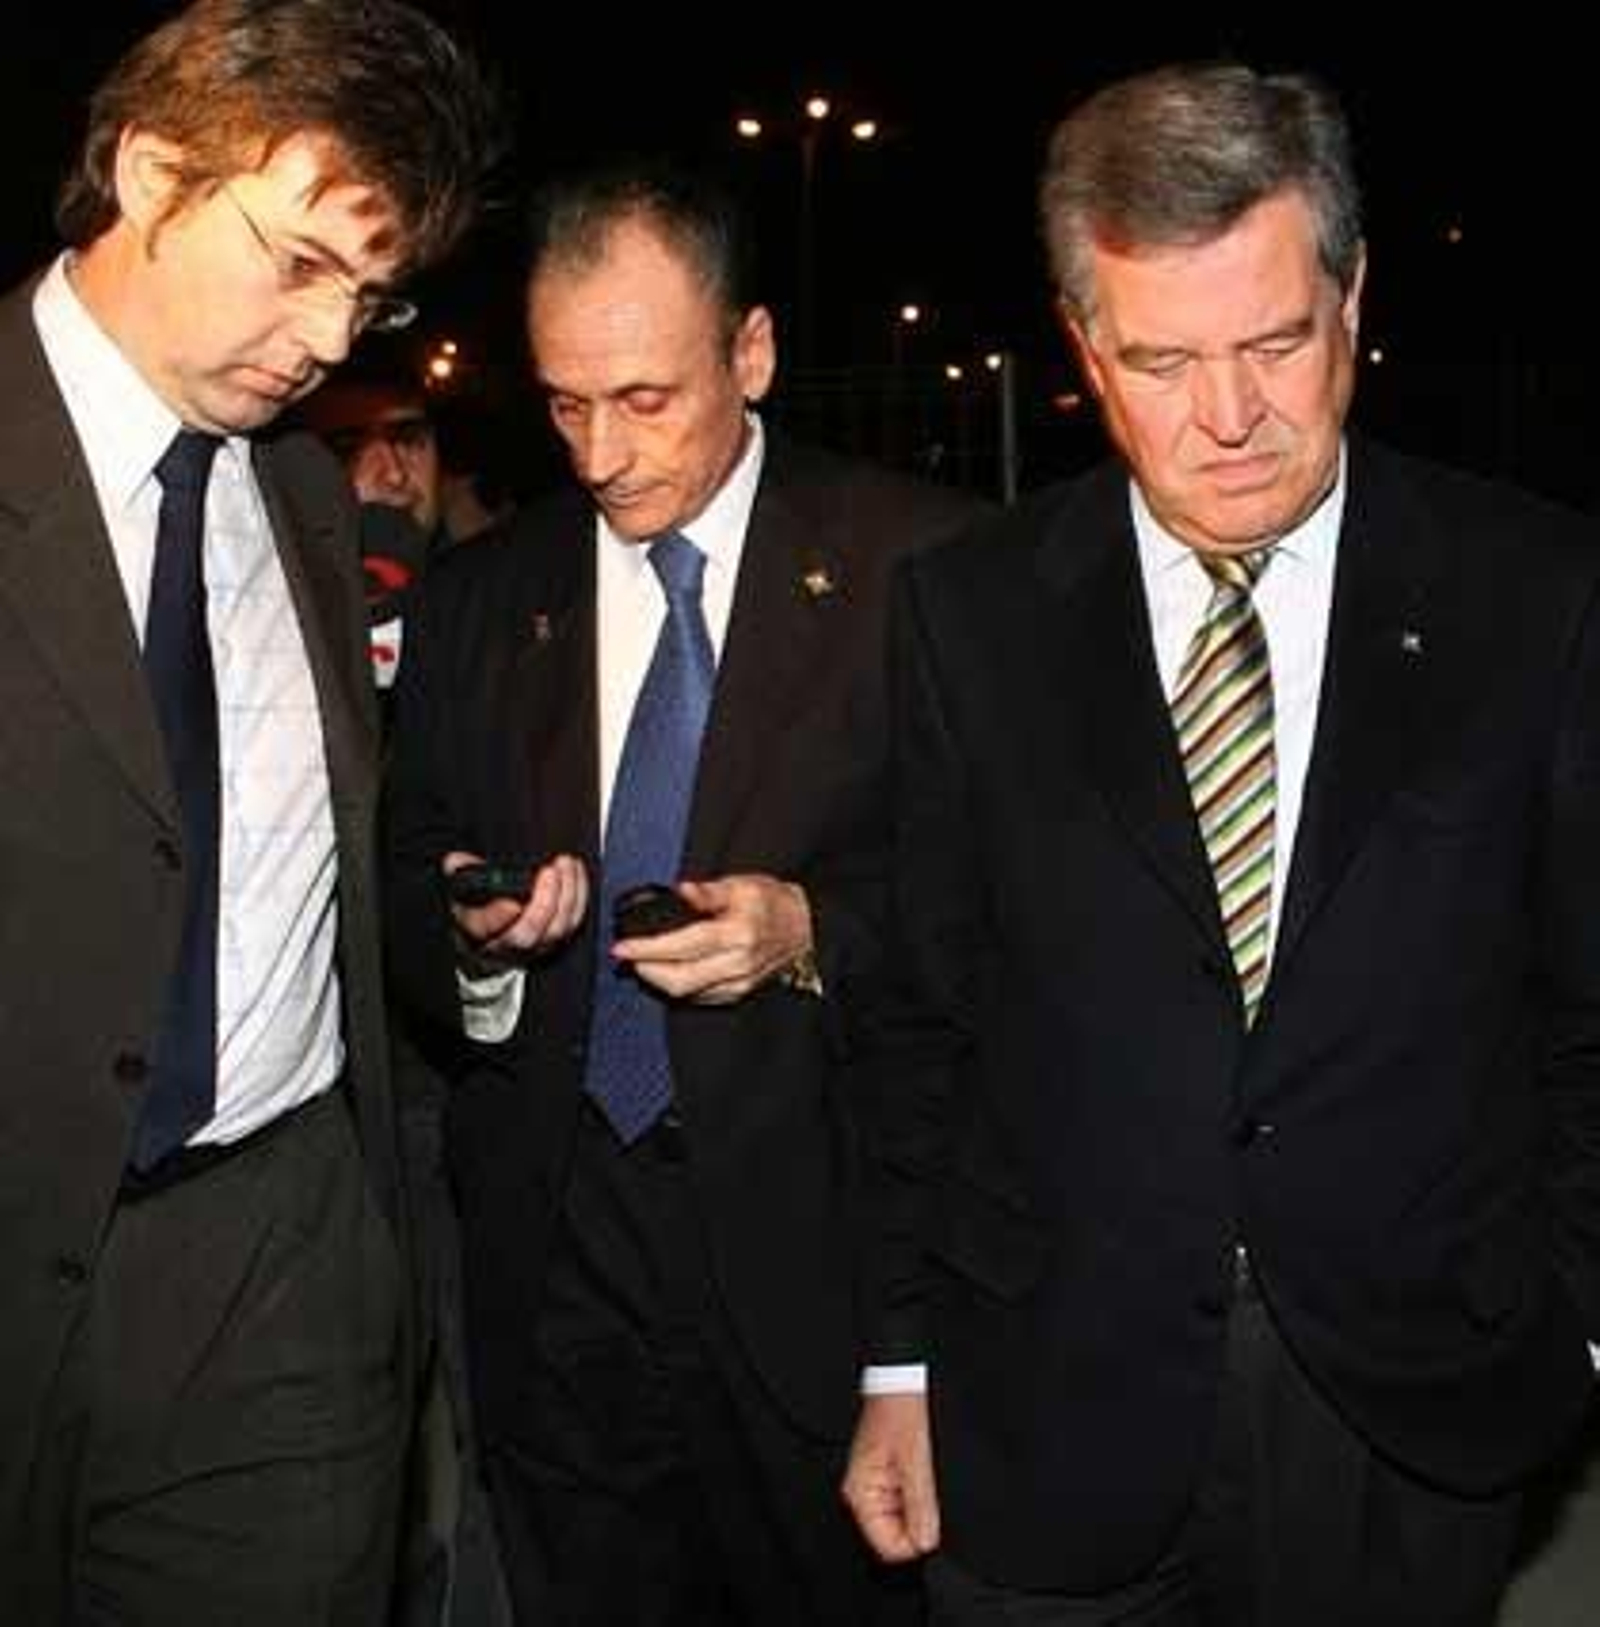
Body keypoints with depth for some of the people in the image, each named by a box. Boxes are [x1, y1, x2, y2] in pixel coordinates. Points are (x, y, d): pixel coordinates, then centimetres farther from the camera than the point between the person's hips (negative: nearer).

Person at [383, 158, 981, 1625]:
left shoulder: (921, 564, -5)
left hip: (820, 1246, -3)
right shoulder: (480, 599, 8)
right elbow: (409, 887, 13)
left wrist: (813, 931, -18)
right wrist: (471, 933, -9)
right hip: (555, 1264, 4)